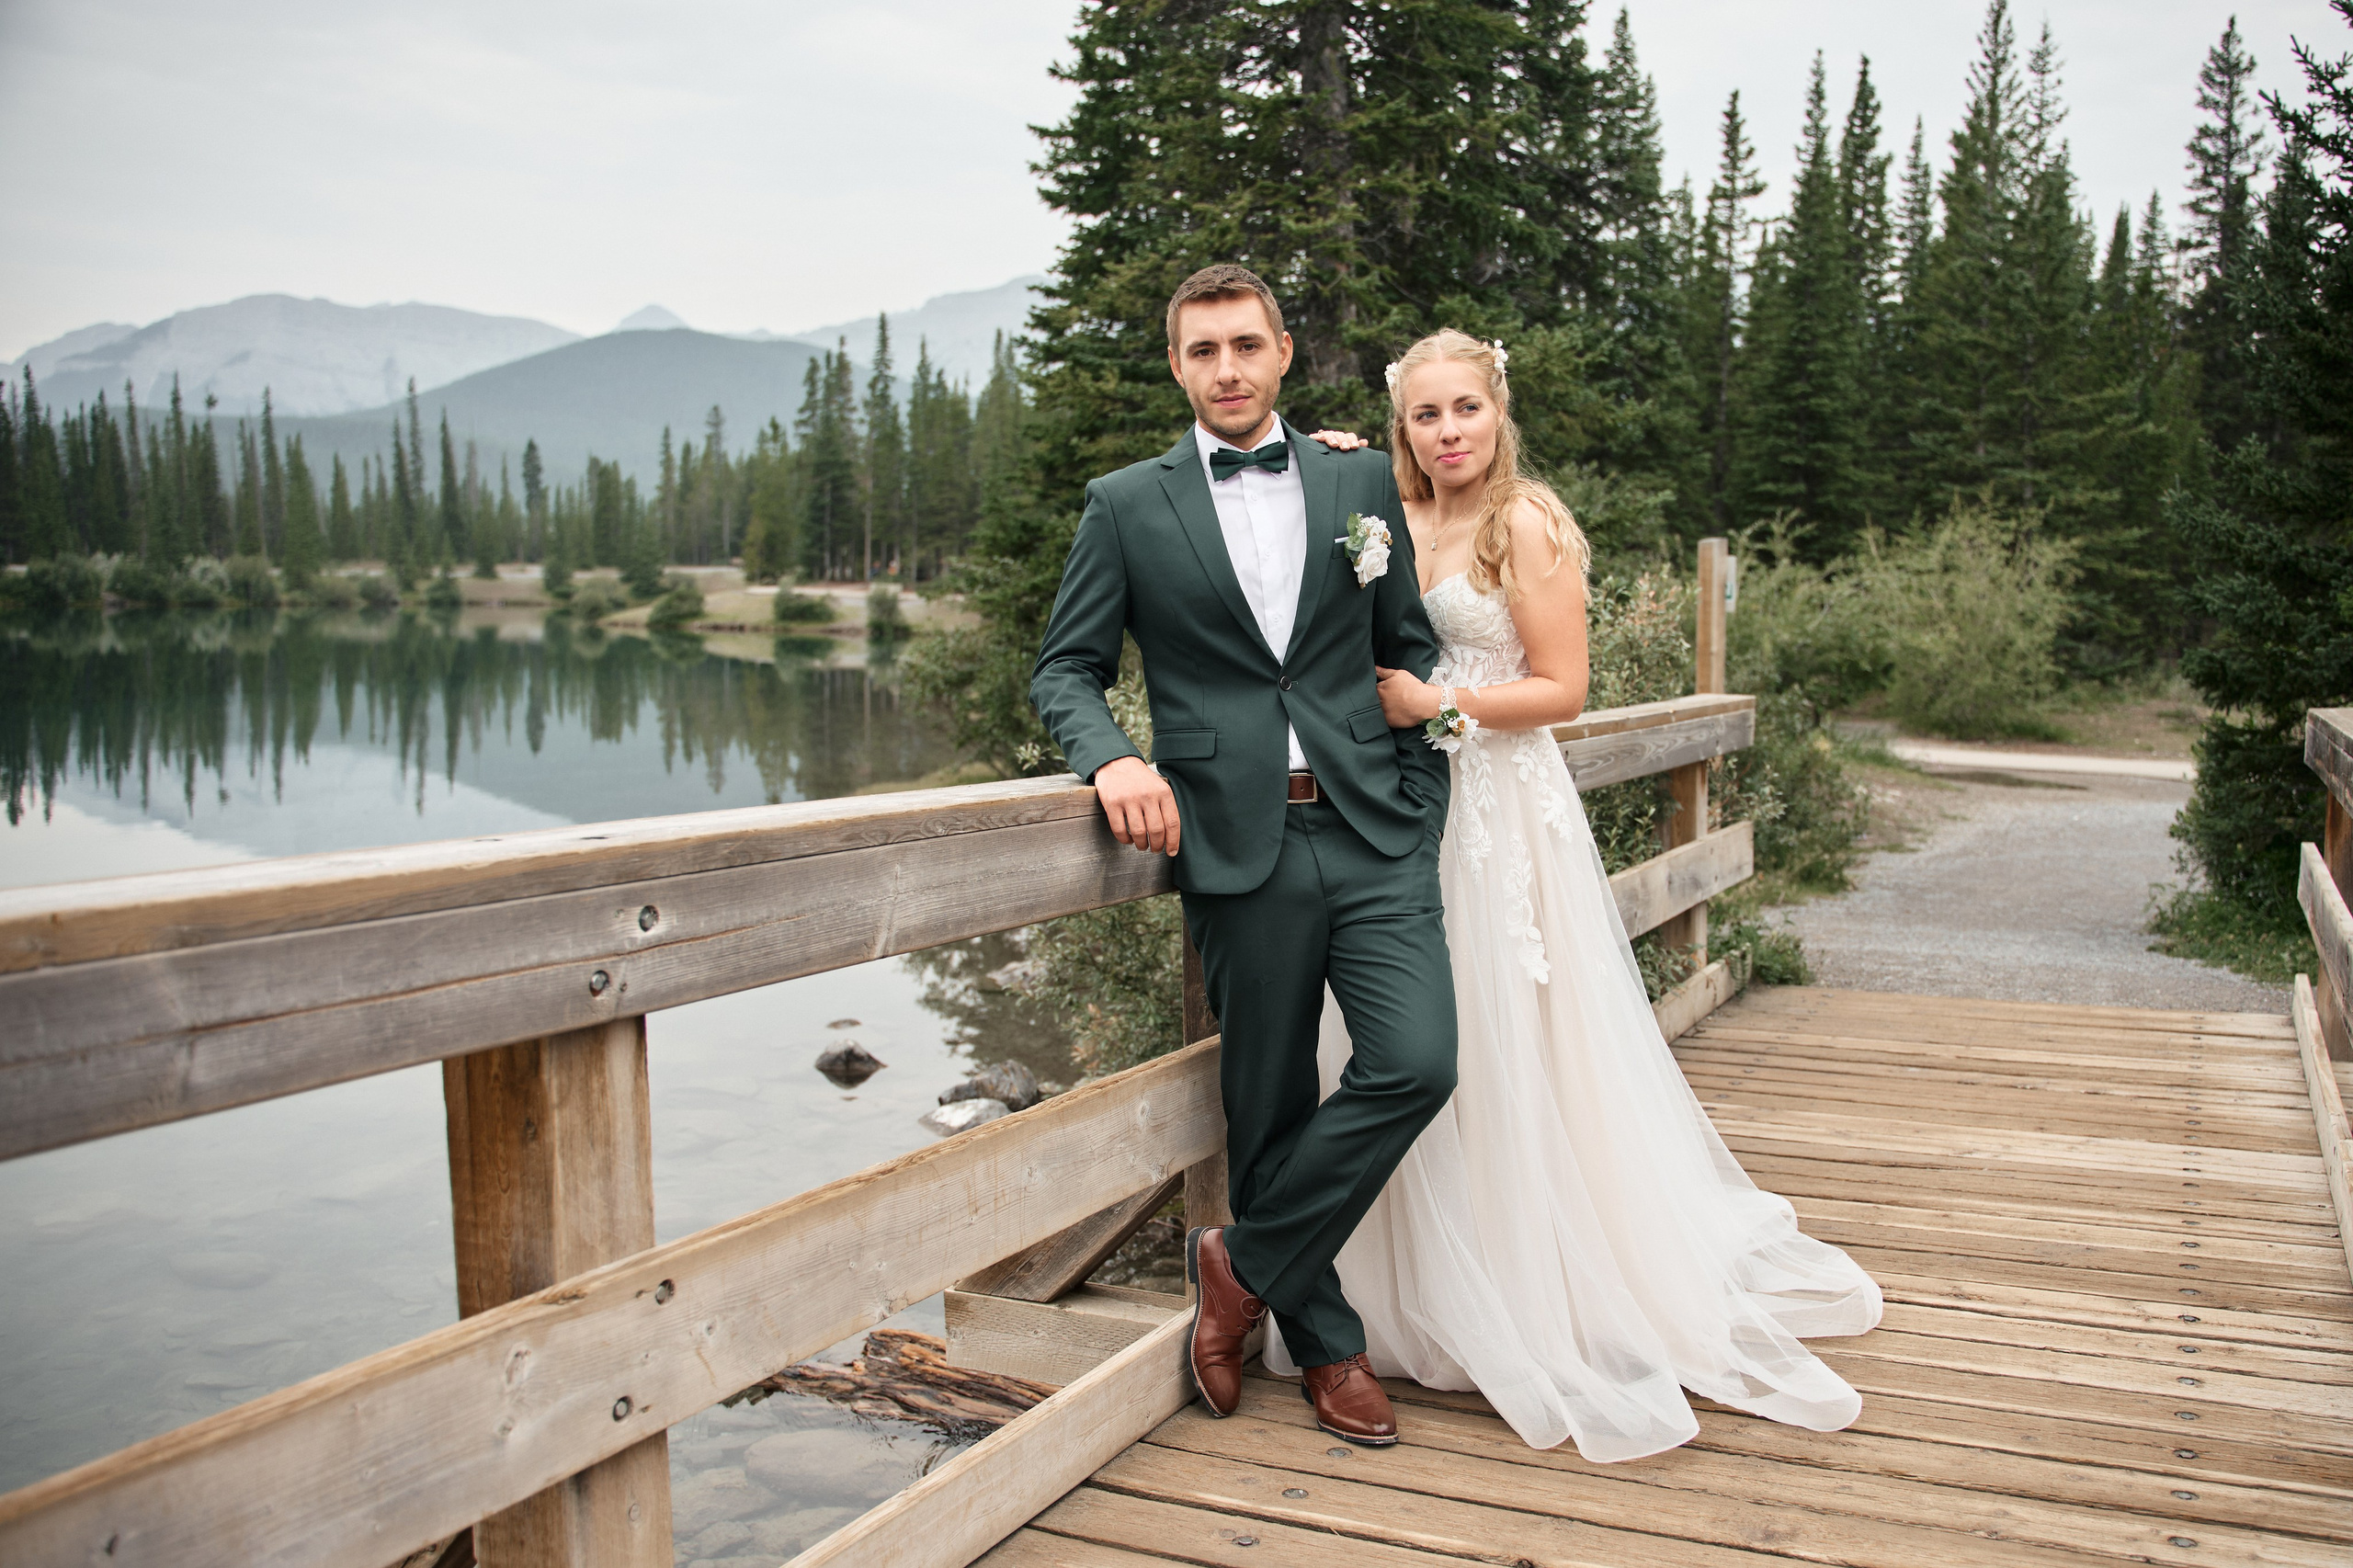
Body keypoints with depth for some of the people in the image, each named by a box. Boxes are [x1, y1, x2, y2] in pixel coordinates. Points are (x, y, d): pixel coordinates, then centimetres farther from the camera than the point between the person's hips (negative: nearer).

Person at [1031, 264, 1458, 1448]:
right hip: (1236, 851, -1)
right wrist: (1112, 758, -16)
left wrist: (1420, 815, 7)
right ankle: (1325, 1346, 26)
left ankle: (1245, 1263, 9)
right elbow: (1066, 668, 5)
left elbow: (1412, 650, 14)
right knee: (1269, 1108, 6)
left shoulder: (1362, 483, 10)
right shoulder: (1126, 505, 5)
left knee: (1416, 1064, -13)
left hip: (1371, 836, 2)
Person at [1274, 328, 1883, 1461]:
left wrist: (1438, 705, -16)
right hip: (1410, 813, 6)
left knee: (1510, 1055, 0)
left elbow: (1561, 689, -9)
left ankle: (1552, 1308, 16)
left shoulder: (1526, 527, -7)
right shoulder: (1393, 523, 11)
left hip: (1502, 810, -6)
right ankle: (1434, 1295, 25)